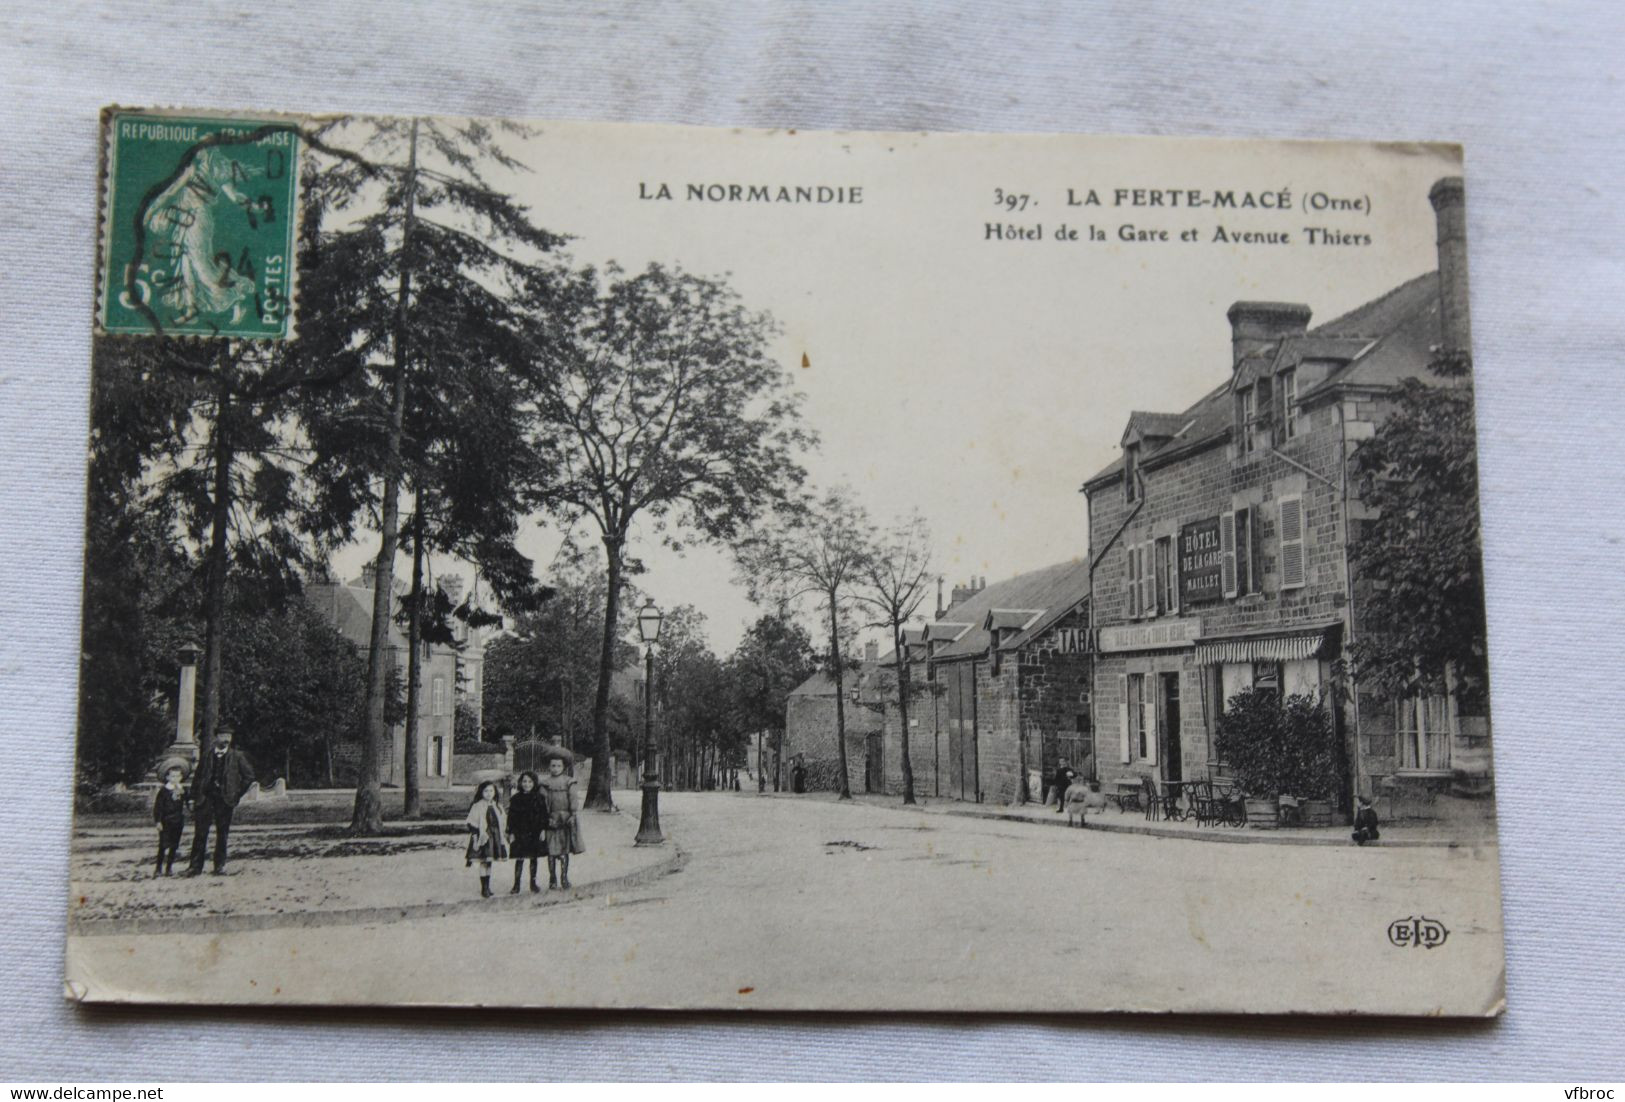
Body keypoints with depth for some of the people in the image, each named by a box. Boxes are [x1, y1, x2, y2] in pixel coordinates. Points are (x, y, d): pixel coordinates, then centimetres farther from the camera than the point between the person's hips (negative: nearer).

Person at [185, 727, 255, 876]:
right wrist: (195, 798, 4)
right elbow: (197, 779, 12)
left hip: (225, 800, 0)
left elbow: (249, 775, 7)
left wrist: (237, 794, 3)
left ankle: (220, 866, 8)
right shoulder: (207, 757, 10)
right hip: (206, 798, 1)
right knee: (200, 832, -4)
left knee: (222, 834, 2)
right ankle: (195, 865, 0)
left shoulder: (237, 756, 6)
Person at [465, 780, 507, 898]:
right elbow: (472, 824, -9)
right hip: (482, 837, -5)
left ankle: (487, 887, 17)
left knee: (489, 862, 11)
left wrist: (504, 834, 16)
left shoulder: (497, 807, 11)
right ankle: (484, 889, -2)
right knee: (484, 862, -6)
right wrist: (475, 838, -14)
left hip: (495, 838, 5)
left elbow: (502, 824, 18)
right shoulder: (477, 807, -7)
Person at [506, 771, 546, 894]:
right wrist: (511, 832, -3)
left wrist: (543, 830, -4)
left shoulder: (540, 798, 2)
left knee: (533, 858, 9)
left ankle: (533, 883, 20)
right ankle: (516, 885, 1)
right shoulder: (516, 799, 1)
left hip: (535, 833, 1)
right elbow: (511, 817, 2)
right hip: (520, 833, -1)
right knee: (519, 859, -1)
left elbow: (544, 815, 3)